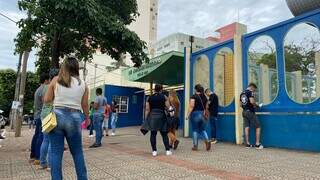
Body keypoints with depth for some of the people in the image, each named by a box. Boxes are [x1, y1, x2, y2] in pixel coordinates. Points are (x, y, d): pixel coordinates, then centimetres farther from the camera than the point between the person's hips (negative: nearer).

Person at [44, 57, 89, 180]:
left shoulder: (56, 80, 3)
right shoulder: (82, 84, 4)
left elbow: (46, 100, 7)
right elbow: (85, 105, 8)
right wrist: (87, 118, 24)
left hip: (57, 116, -1)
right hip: (74, 118, 1)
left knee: (56, 151, 7)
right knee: (77, 152, 13)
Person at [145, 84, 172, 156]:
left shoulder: (150, 97, 5)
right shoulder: (164, 97, -1)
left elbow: (147, 109, 3)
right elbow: (168, 107, -2)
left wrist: (146, 118, 9)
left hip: (152, 116, 1)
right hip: (161, 116, -1)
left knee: (153, 134, 6)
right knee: (164, 134, 8)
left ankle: (154, 151, 7)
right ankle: (167, 150, 9)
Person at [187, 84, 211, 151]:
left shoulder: (194, 96, -9)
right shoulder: (205, 97, 8)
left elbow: (191, 106, -15)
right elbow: (205, 107, 12)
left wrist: (188, 115, -11)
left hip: (195, 114, -5)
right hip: (202, 115, 5)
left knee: (195, 130, 4)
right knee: (203, 130, 14)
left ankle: (195, 146, 9)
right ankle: (207, 141, -7)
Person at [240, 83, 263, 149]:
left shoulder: (242, 93, 15)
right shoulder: (250, 92, -8)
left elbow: (240, 104, 17)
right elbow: (252, 101, -21)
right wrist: (256, 105, -3)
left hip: (244, 112, 8)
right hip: (250, 112, -7)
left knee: (246, 127, 7)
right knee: (258, 127, 1)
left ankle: (247, 143, 9)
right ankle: (257, 144, -1)